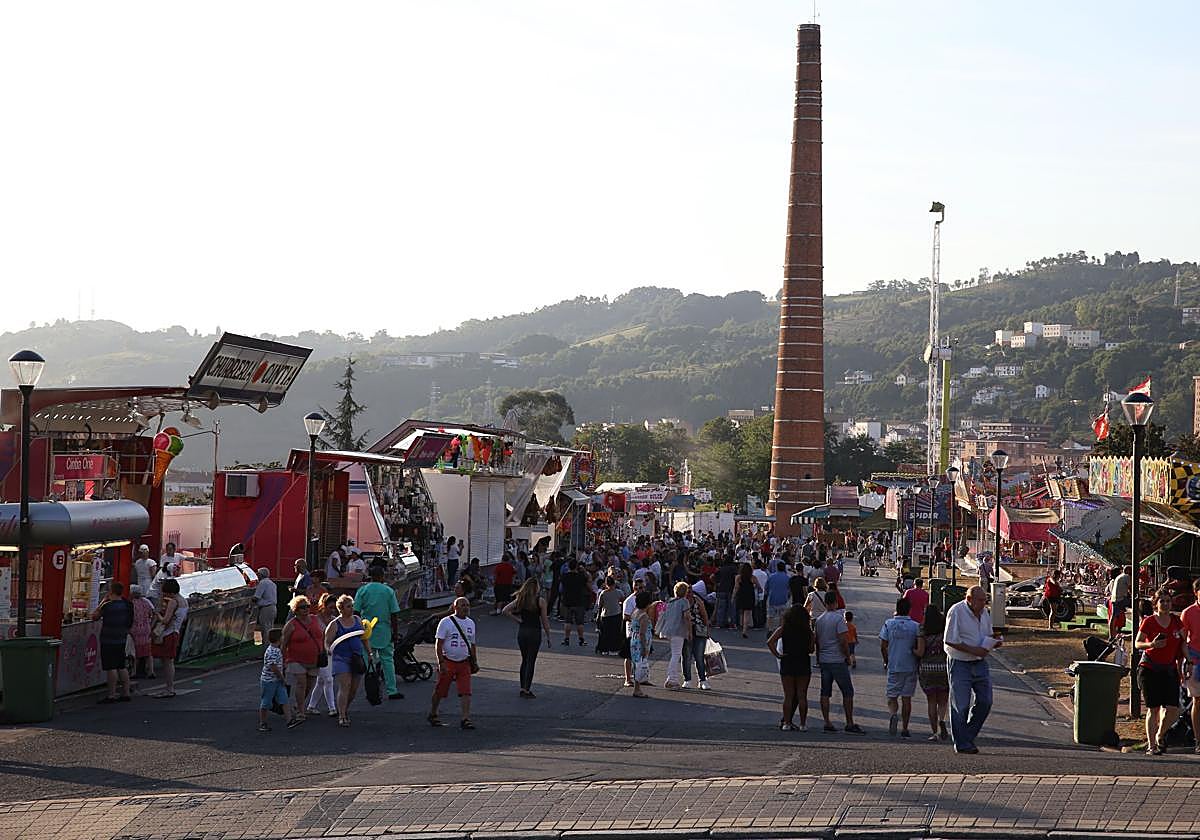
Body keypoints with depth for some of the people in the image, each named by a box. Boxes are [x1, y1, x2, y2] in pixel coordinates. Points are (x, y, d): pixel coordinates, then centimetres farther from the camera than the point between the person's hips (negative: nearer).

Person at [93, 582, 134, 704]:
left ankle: (111, 695, -5)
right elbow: (130, 625, 13)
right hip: (121, 640, 7)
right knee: (122, 667, 12)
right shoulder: (127, 605, 4)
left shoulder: (107, 606, -18)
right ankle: (126, 693, 14)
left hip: (108, 641, -7)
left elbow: (94, 616, -5)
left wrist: (103, 601, -2)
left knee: (111, 668, -5)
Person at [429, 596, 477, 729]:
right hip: (448, 662, -4)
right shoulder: (446, 622, -7)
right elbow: (438, 644, -9)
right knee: (440, 691, 5)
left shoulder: (471, 623, 11)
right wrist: (441, 663, -17)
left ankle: (466, 719, -9)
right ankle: (432, 715, 23)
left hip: (464, 663, 4)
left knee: (466, 692, -8)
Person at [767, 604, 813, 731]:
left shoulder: (783, 629, -1)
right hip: (803, 664, -1)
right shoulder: (808, 631, -3)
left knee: (788, 696, 7)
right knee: (802, 696, 6)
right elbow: (811, 649, -1)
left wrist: (777, 655, -4)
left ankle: (786, 722, 4)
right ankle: (803, 724, 8)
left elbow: (769, 642, -11)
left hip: (787, 663, 1)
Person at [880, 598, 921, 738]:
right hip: (910, 666, 1)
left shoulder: (888, 624, -3)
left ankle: (893, 714, -20)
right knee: (906, 697, 7)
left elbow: (883, 646, -3)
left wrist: (886, 661, 12)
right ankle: (904, 729, 7)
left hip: (894, 666, -1)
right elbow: (918, 648, -2)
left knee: (892, 695, 10)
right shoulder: (915, 626, -3)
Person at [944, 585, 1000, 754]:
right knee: (961, 705, -2)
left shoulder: (984, 612, 7)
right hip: (960, 664, -7)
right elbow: (949, 640, -17)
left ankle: (969, 735, 21)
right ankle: (961, 743, 7)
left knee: (985, 701, 4)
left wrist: (994, 642, -5)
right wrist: (973, 650, -21)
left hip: (980, 663, 7)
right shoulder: (957, 612, -15)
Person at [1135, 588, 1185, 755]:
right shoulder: (1148, 621, -6)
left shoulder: (1176, 621, 6)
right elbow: (1137, 643, -4)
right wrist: (1151, 644, -23)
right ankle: (1151, 745, 8)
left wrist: (1181, 665, 5)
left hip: (1170, 669, 4)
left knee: (1173, 709, -5)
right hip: (1150, 669, -4)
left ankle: (1160, 736, 22)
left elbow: (1182, 643, 15)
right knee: (1153, 709, -4)